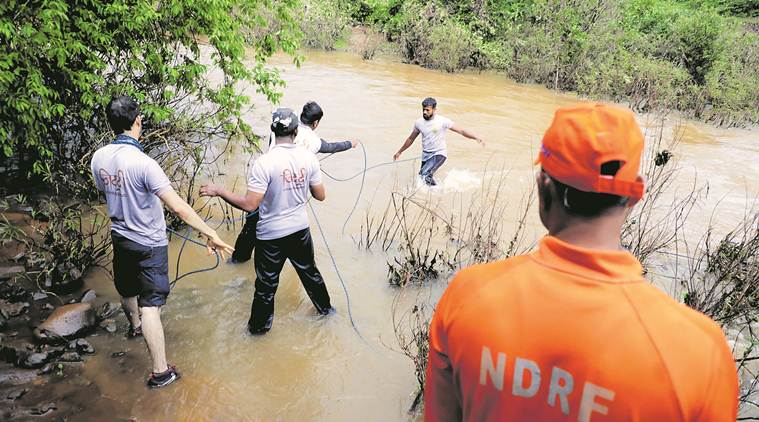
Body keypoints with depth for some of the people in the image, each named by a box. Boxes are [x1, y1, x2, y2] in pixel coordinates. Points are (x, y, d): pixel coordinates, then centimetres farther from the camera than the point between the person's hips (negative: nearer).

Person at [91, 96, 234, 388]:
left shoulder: (98, 158, -6)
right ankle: (161, 371, 3)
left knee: (127, 289, 29)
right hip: (149, 243, -7)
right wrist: (211, 235, -27)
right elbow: (178, 207, -31)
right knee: (150, 305, -4)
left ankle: (135, 326, 57)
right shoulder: (142, 163, -29)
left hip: (120, 236, 7)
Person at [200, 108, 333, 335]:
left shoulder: (264, 163, -22)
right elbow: (320, 196, 0)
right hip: (300, 230, 4)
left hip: (271, 235, -4)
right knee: (309, 271, 26)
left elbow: (249, 204, -23)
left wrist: (218, 191, -12)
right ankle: (325, 307, 46)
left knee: (266, 284, 13)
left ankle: (260, 326, 32)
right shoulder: (309, 158, -9)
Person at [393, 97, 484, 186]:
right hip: (426, 155, 6)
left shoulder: (442, 121, -12)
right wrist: (400, 152, 22)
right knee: (422, 177, 8)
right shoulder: (419, 122, 1)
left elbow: (461, 131, -10)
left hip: (439, 154, -6)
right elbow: (411, 139, 16)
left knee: (425, 174, -24)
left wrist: (476, 138, -20)